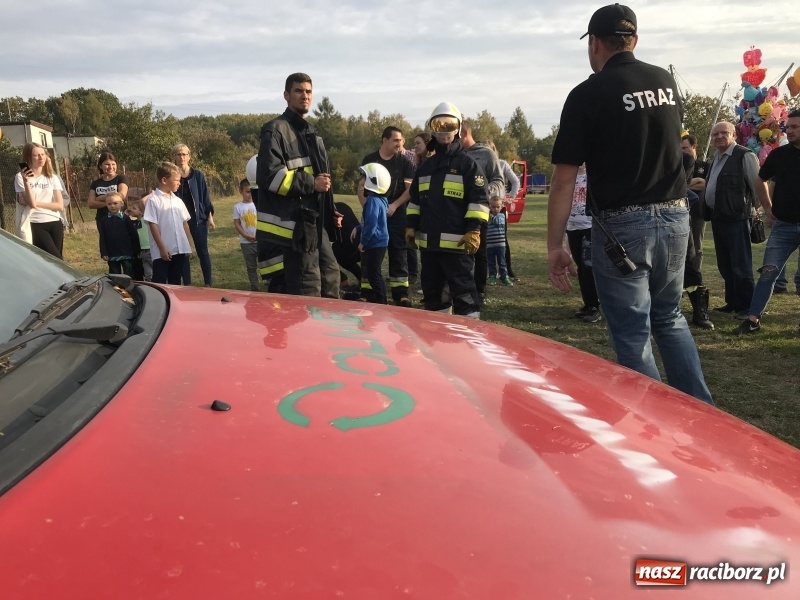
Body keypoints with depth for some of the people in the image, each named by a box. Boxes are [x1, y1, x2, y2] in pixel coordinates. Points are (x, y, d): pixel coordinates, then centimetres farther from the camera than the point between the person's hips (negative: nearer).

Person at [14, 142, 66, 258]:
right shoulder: (21, 177, -2)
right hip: (35, 225, -4)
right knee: (57, 261, -15)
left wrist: (36, 203, -8)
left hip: (55, 223, 4)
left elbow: (60, 205, 1)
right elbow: (31, 203, -12)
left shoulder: (52, 178, 9)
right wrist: (26, 181, -20)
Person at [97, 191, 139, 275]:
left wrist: (135, 251, -1)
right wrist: (103, 253, -3)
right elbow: (102, 238, 3)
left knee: (129, 275, 2)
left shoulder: (125, 218, -3)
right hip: (112, 255, 2)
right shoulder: (104, 221, 3)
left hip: (126, 254, -2)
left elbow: (133, 235, -1)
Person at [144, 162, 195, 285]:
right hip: (162, 251, -6)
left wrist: (189, 246, 12)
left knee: (176, 282, 13)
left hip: (180, 250, 6)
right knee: (160, 283, 0)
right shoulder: (153, 200, -7)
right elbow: (153, 225, -11)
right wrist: (162, 248, -14)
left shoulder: (178, 201, 11)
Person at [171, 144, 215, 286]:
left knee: (203, 252, 4)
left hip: (198, 218, 0)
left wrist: (210, 217, -1)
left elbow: (205, 197, 4)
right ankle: (187, 285, 13)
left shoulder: (198, 175, 1)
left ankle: (208, 284, 10)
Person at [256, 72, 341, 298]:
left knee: (330, 275, 17)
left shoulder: (310, 132, 20)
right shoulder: (276, 130, -9)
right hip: (294, 223, -10)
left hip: (315, 220, 10)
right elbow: (269, 175, -21)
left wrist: (330, 212, 18)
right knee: (307, 288, -8)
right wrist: (311, 184, -18)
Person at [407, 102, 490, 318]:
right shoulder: (425, 166, 17)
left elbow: (478, 200, -9)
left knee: (462, 289, -5)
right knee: (431, 288, 15)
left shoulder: (468, 164, -3)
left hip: (456, 242, -7)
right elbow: (415, 199, 21)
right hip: (428, 241, 7)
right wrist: (411, 226, 14)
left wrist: (473, 230, -16)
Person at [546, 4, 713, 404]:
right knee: (670, 319, 22)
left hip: (622, 225, -6)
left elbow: (565, 179, -13)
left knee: (632, 335, 5)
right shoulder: (666, 82, 8)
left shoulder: (588, 93, -10)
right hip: (675, 217, 6)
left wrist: (555, 246, -9)